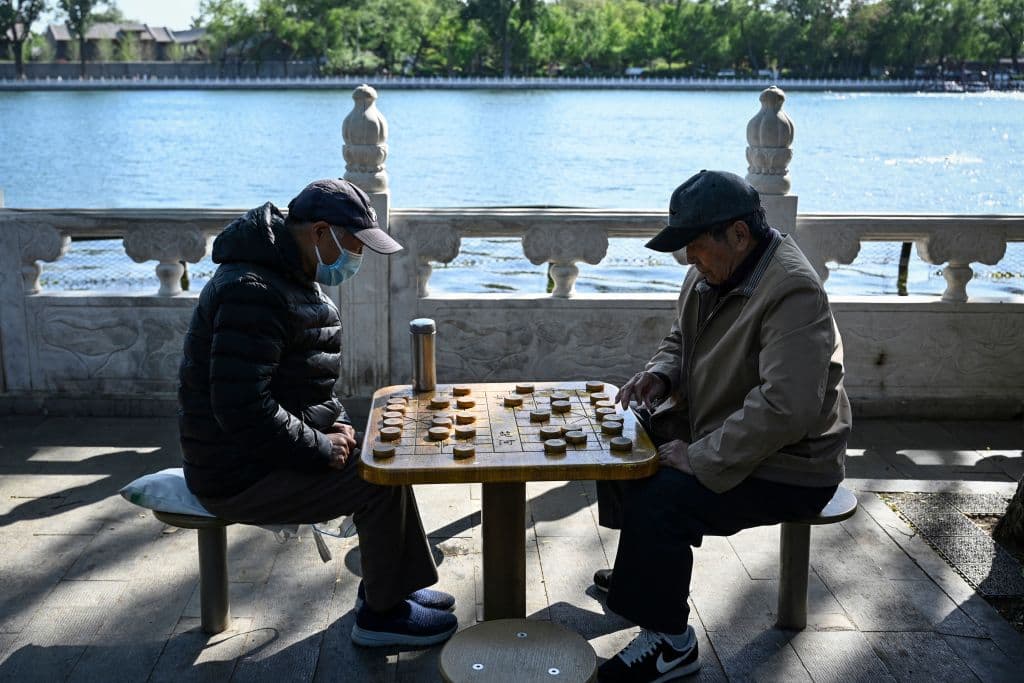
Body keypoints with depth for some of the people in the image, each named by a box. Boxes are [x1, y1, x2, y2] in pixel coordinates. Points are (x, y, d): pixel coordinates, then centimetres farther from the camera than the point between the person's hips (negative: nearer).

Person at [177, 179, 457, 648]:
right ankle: (381, 614, 2)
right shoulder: (253, 291, -25)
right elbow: (242, 410, -30)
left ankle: (387, 586, 20)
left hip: (267, 452, 10)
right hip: (240, 478, -10)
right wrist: (322, 449, -20)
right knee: (379, 480, -16)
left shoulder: (293, 278, 10)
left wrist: (334, 424, 4)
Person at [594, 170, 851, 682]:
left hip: (785, 467, -10)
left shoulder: (792, 292, -27)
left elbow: (786, 408, -36)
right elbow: (680, 338, 19)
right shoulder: (712, 272, 2)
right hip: (713, 427, 10)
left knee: (658, 499, -25)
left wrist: (700, 458, -30)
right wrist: (660, 372, -4)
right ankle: (640, 568, 29)